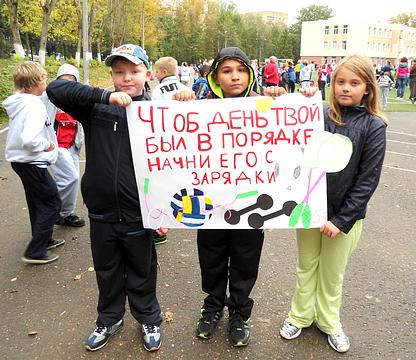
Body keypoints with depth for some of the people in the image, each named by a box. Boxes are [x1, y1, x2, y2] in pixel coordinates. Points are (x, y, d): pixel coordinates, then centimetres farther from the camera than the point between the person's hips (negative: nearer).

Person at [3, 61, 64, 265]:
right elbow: (29, 139, -35)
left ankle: (44, 240, 37)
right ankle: (35, 252, 5)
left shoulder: (19, 103, 6)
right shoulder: (35, 106, -23)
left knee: (38, 201, 21)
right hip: (32, 162, -9)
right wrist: (47, 145, -18)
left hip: (20, 160, 9)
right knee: (52, 203, 2)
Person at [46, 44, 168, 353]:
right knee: (107, 272, 21)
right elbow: (55, 89, -15)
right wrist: (106, 96, -24)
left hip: (138, 214, -2)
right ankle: (109, 319, 46)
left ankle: (149, 320, 42)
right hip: (101, 212, 2)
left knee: (142, 273, 17)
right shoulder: (96, 107, -3)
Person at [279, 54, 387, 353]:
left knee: (333, 273, 17)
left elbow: (368, 179, -11)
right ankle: (300, 315, 37)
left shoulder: (373, 127, -9)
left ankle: (328, 321, 38)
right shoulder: (319, 116, -5)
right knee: (306, 267, 17)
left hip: (346, 214, -1)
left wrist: (342, 219, -13)